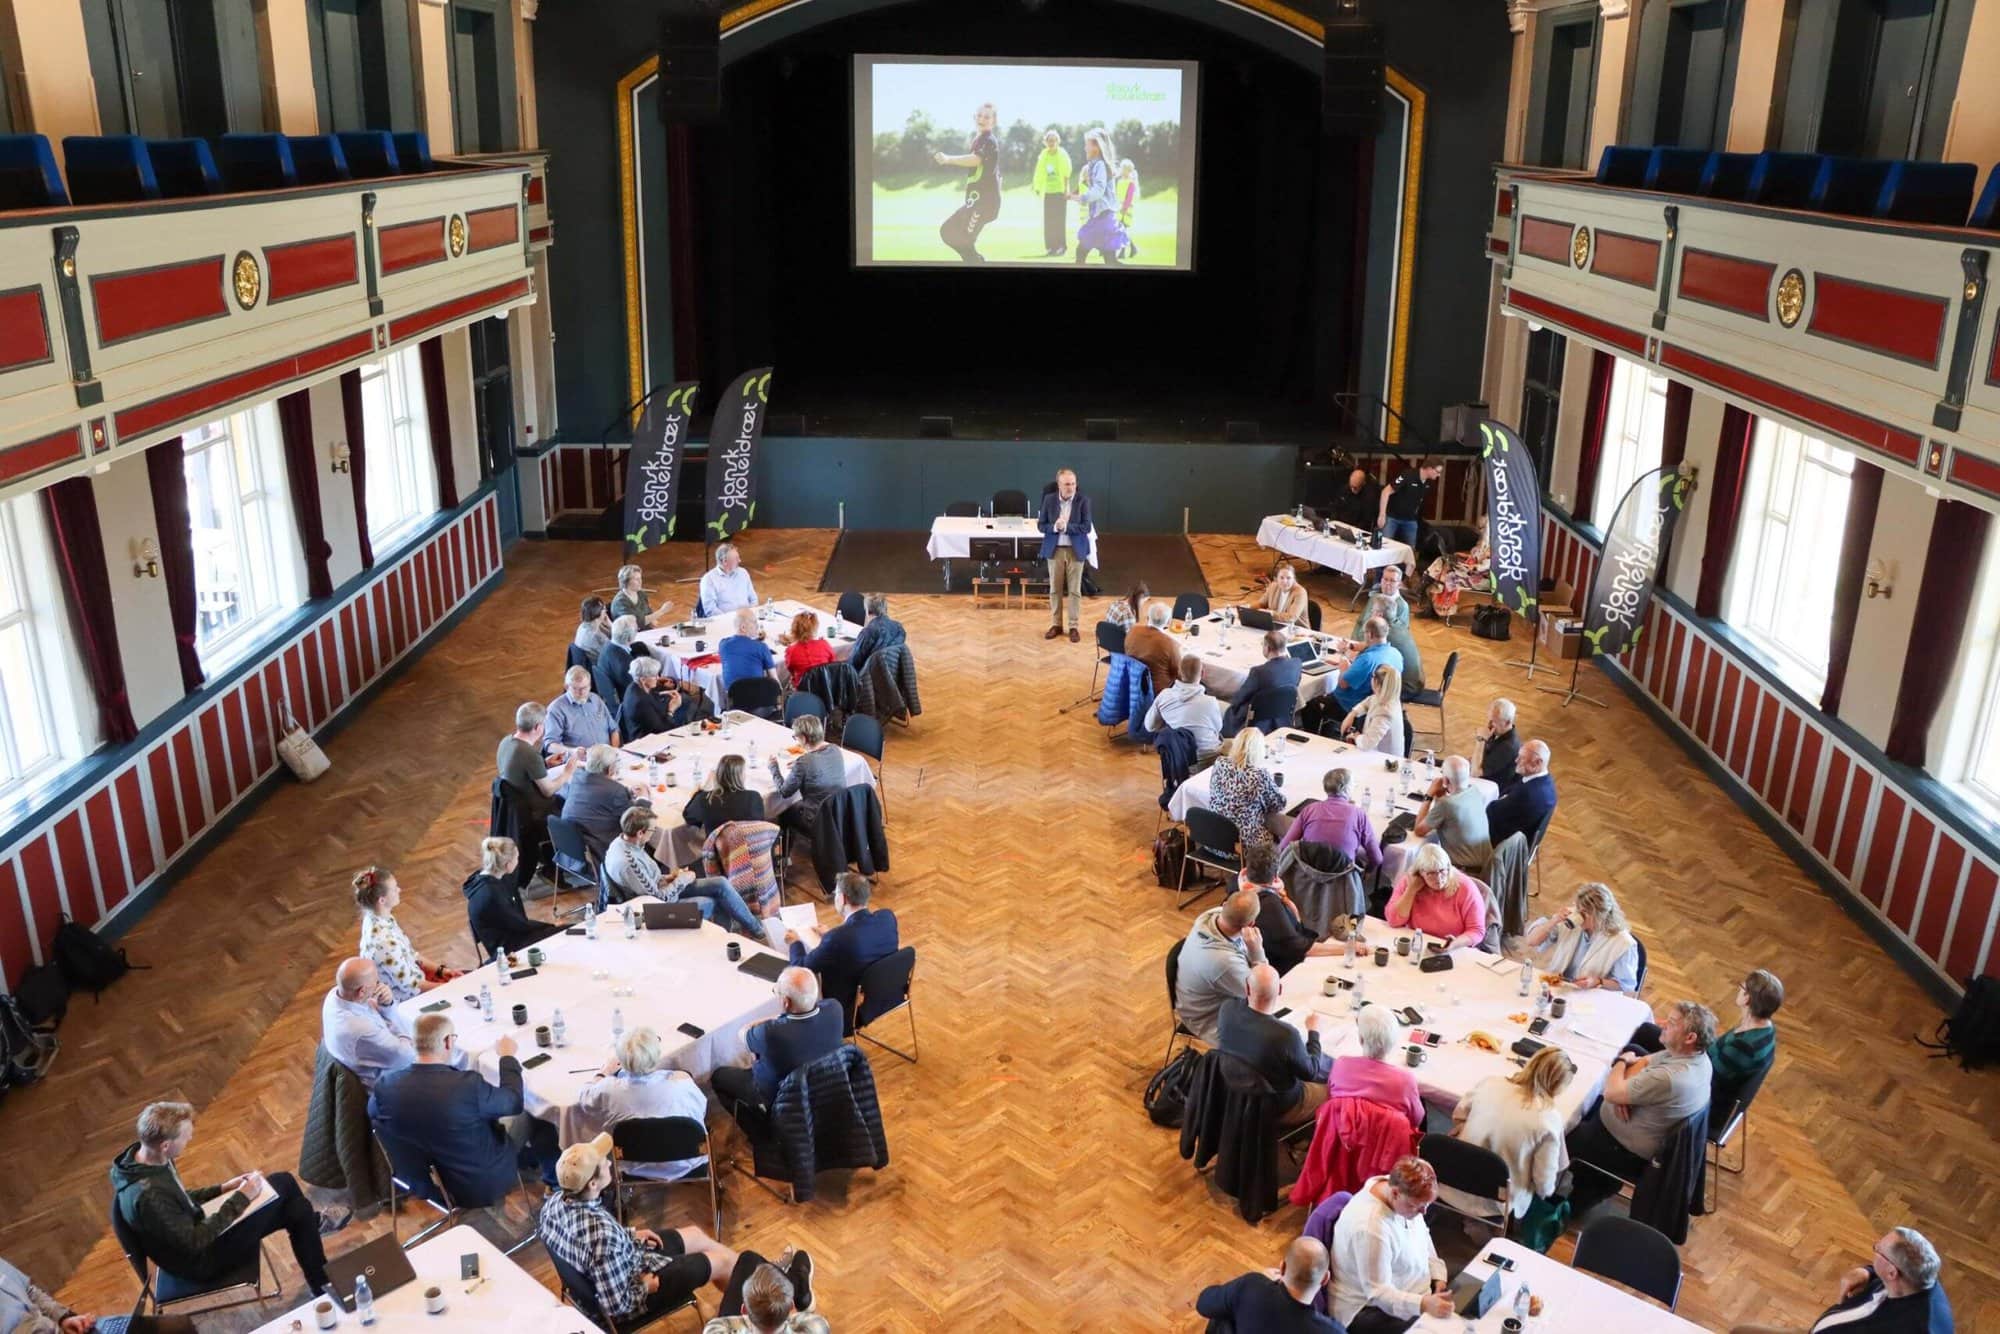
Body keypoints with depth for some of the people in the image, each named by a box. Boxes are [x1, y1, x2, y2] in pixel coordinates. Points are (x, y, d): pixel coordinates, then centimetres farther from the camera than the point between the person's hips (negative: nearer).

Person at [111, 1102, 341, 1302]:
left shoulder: (143, 1154, -10)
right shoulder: (147, 1195, -37)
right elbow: (194, 1243, -28)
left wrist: (222, 1189, 1)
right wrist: (240, 1199, -23)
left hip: (194, 1230, 8)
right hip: (201, 1260, -8)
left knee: (284, 1183, 4)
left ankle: (313, 1224, 36)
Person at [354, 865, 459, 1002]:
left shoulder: (377, 918, -8)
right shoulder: (385, 941, -34)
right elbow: (409, 986, -23)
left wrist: (440, 970, 2)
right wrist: (447, 986, -12)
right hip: (407, 998, -8)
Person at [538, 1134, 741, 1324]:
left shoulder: (555, 1199, -18)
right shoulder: (603, 1236, -42)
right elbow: (616, 1305, -32)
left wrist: (629, 1235, 4)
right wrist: (645, 1288, -14)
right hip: (634, 1290, -7)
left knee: (696, 1235, 23)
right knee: (723, 1260, 12)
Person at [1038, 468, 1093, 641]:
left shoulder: (1083, 501, -8)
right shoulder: (1049, 499, -2)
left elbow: (1087, 527, -12)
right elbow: (1041, 525, -1)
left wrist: (1066, 526, -23)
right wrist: (1054, 527, -21)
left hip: (1076, 550, -2)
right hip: (1055, 549, 2)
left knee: (1074, 590, 4)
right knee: (1055, 589, 9)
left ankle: (1074, 626, 12)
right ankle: (1056, 624, 20)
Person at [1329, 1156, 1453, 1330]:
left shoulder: (1407, 1196, -9)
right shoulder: (1370, 1228, -33)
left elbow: (1421, 1236, 9)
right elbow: (1378, 1292, -27)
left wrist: (1438, 1275, -2)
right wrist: (1423, 1304, -38)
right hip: (1369, 1309, -8)